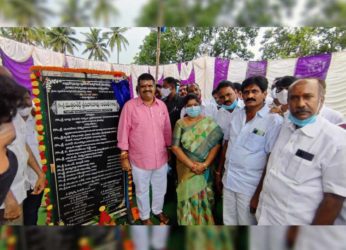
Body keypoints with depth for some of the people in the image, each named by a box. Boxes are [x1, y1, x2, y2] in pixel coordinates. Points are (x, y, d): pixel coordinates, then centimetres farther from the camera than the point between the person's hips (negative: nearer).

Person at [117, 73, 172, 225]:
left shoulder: (162, 105, 1)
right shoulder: (130, 106, -11)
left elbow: (167, 130, 8)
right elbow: (123, 131, -10)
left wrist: (169, 149, 11)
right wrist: (124, 156, -9)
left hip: (161, 157, 4)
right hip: (139, 159, -3)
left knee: (160, 188, 22)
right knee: (142, 190, 17)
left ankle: (158, 210, 49)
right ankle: (145, 216, 42)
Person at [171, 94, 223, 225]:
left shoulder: (209, 123, -3)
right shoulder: (180, 123, -3)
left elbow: (216, 144, -9)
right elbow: (175, 147, -10)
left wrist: (205, 164, -19)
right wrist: (191, 165, -17)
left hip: (205, 168, 0)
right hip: (186, 168, 0)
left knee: (204, 196, 12)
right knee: (189, 196, 10)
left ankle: (204, 221, 37)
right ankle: (189, 222, 35)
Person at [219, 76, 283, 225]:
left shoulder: (274, 120, -15)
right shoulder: (236, 115, 3)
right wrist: (219, 169, 13)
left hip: (250, 185, -5)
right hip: (228, 180, 5)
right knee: (228, 221, 21)